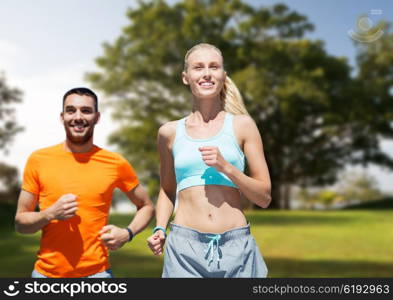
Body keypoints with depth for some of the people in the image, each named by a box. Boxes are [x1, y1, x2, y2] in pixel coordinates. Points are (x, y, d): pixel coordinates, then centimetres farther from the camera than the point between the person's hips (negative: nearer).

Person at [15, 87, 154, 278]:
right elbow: (20, 222, 3)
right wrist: (50, 214, -15)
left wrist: (127, 234, -8)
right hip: (46, 271, 1)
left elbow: (146, 206, 9)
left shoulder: (115, 164, -3)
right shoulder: (38, 160, -2)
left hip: (96, 272, 0)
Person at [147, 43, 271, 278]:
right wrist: (160, 229, 3)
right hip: (185, 246, 1)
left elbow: (265, 197, 2)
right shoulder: (170, 132, 7)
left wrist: (225, 167, -11)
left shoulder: (242, 125, 3)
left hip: (236, 247, 0)